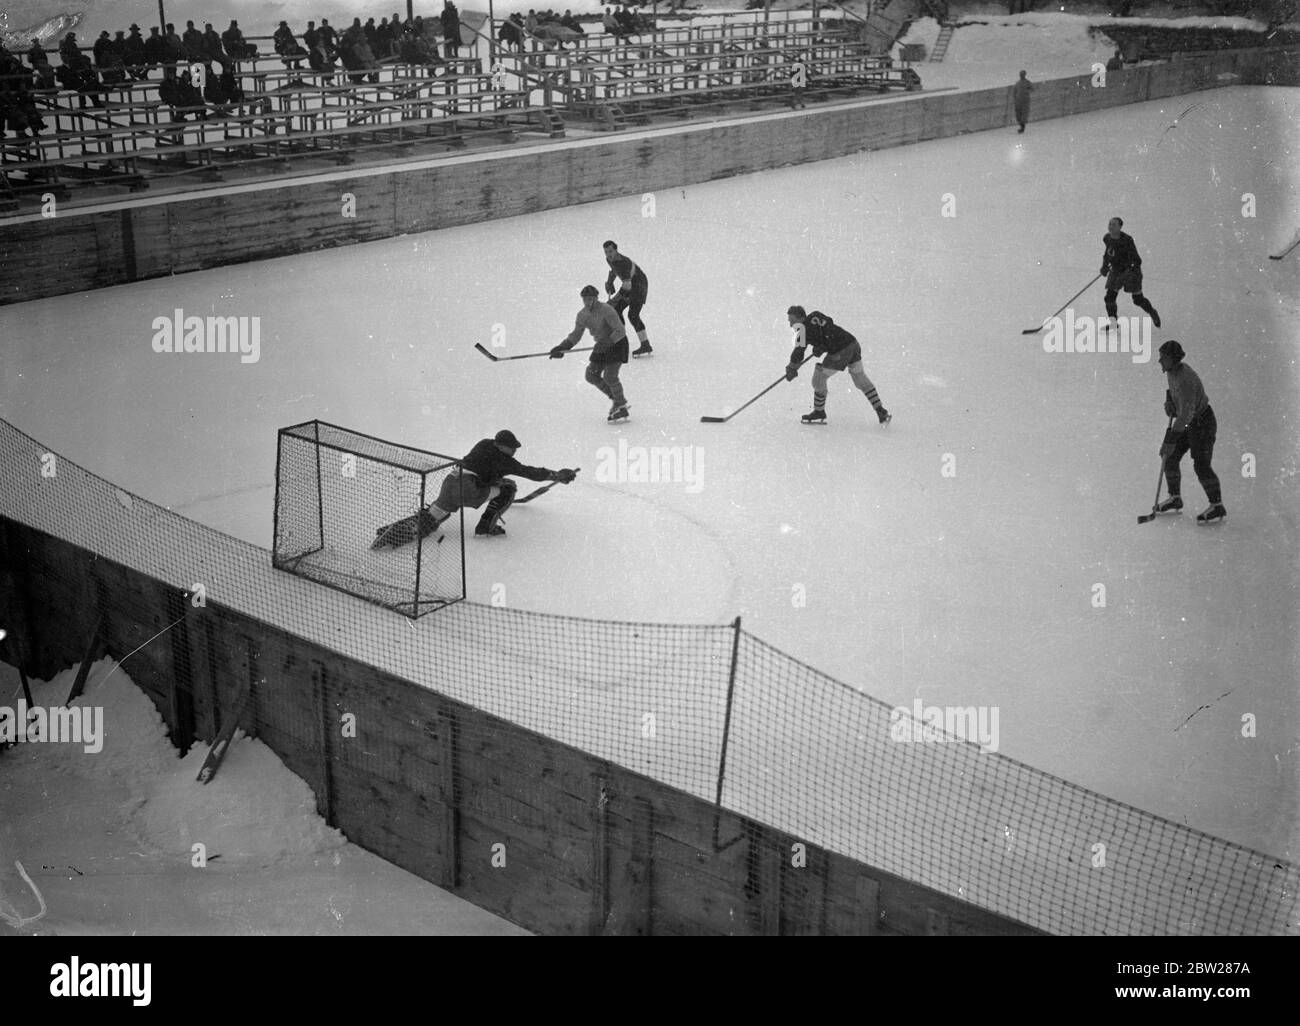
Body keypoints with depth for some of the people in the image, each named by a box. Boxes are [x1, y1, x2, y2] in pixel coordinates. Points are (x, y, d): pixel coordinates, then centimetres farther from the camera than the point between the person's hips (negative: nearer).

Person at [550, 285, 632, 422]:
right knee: (592, 375, 3)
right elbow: (575, 335, 6)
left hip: (617, 343, -8)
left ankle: (621, 406, 1)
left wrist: (608, 341, -41)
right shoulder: (583, 314, -2)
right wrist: (562, 347, -7)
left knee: (609, 376, -17)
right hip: (602, 345, 8)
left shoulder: (606, 311, -25)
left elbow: (621, 331, -28)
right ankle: (616, 398, 19)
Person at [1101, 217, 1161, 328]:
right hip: (1115, 271, 5)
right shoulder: (1107, 238, -5)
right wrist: (1105, 265, 6)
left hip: (1131, 270, -5)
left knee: (1138, 300, 5)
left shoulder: (1126, 240, -25)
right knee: (1110, 297, -5)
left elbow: (1136, 260, -26)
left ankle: (1152, 313, 34)